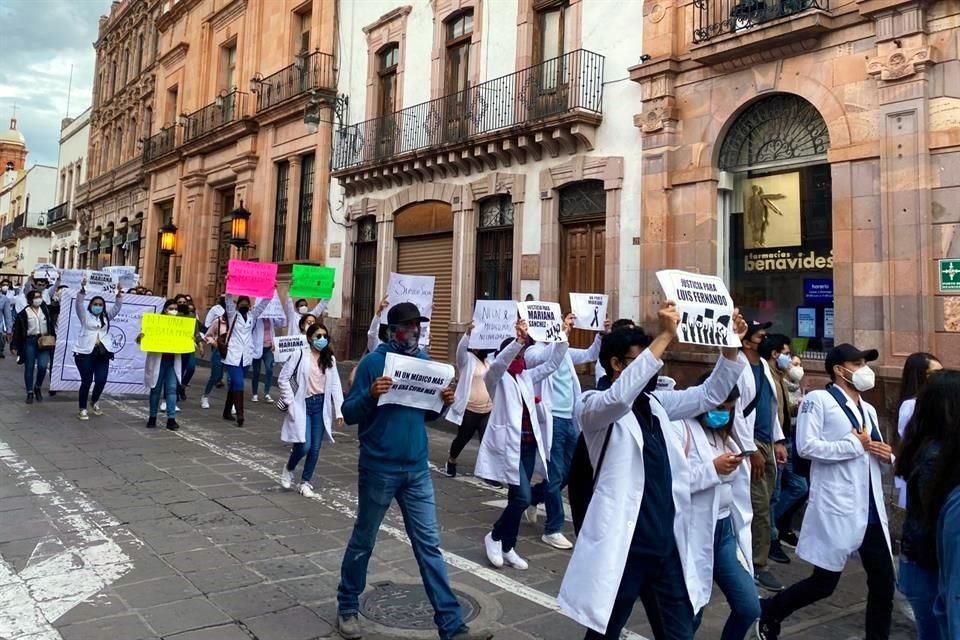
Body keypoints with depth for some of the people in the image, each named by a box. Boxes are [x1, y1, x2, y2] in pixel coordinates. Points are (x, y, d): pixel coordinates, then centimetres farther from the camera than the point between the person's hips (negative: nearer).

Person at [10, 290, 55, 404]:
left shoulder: (46, 309, 5)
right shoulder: (24, 313, -4)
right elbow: (17, 330, -3)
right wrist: (14, 346, -6)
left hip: (44, 341, 2)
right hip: (30, 341, -2)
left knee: (43, 366, -11)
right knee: (29, 368, 5)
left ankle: (37, 388, 12)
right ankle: (30, 393, 14)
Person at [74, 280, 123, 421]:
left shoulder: (107, 316, 15)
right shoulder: (85, 315, 7)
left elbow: (117, 307, 4)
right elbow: (79, 304, -9)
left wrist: (119, 294, -13)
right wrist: (82, 290, -25)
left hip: (103, 353, 3)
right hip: (85, 352, -3)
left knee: (101, 380, -4)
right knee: (87, 381, -2)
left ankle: (95, 401, 26)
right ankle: (83, 409, 12)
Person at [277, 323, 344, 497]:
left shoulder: (330, 359, 4)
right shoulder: (299, 355, -8)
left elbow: (335, 385, 4)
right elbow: (283, 379, -6)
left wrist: (339, 410, -1)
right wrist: (290, 403, -9)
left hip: (321, 406, 4)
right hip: (303, 404, -4)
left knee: (315, 448, 4)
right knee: (304, 445, -11)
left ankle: (306, 482, 22)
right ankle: (288, 469, 20)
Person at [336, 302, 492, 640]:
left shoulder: (425, 362, 5)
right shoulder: (373, 362, -11)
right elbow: (349, 413, -10)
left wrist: (442, 402, -8)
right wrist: (371, 394, -29)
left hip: (417, 468, 4)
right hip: (379, 467, -4)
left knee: (429, 545, 5)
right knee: (363, 541, 12)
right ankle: (347, 608, 33)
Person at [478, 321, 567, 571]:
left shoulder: (526, 377, 14)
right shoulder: (497, 379, -5)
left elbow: (552, 364, 12)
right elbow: (498, 363, -26)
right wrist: (519, 339, -40)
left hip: (529, 445, 7)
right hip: (509, 445, -7)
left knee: (517, 498, 11)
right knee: (523, 497, -13)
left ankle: (508, 547, 23)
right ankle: (495, 536, 9)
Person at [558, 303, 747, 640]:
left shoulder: (657, 403, 11)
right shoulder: (593, 406, -10)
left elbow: (710, 394, 11)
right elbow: (620, 396, -32)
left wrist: (731, 345, -3)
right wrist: (665, 336, -33)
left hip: (667, 545, 7)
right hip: (622, 548, -6)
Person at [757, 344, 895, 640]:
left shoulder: (868, 410, 18)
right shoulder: (819, 399, -7)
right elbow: (807, 446, -18)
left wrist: (888, 456, 2)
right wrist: (856, 445, -13)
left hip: (871, 510, 7)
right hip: (836, 510, -7)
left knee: (883, 583, 9)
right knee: (825, 582, 3)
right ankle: (769, 611, 24)